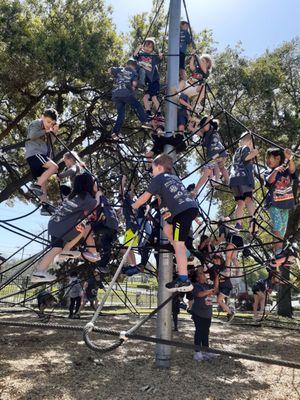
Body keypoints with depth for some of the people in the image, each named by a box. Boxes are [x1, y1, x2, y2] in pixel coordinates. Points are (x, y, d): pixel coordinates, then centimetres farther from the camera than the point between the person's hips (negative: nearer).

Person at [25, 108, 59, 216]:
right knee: (54, 166, -26)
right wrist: (46, 131, -9)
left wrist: (54, 133, 2)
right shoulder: (36, 124, -1)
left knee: (43, 181, 3)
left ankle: (44, 206, 1)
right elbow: (32, 135, -17)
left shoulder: (46, 128, 23)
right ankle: (36, 185, -25)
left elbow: (50, 142, 17)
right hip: (34, 153, -9)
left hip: (41, 155, 9)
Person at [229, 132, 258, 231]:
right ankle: (252, 220, -35)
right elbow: (246, 158, -11)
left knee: (240, 202, 4)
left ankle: (238, 224, -6)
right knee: (248, 199, -17)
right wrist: (254, 153, 4)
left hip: (233, 178, 6)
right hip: (243, 177, -6)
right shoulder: (246, 148, 8)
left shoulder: (237, 150, 30)